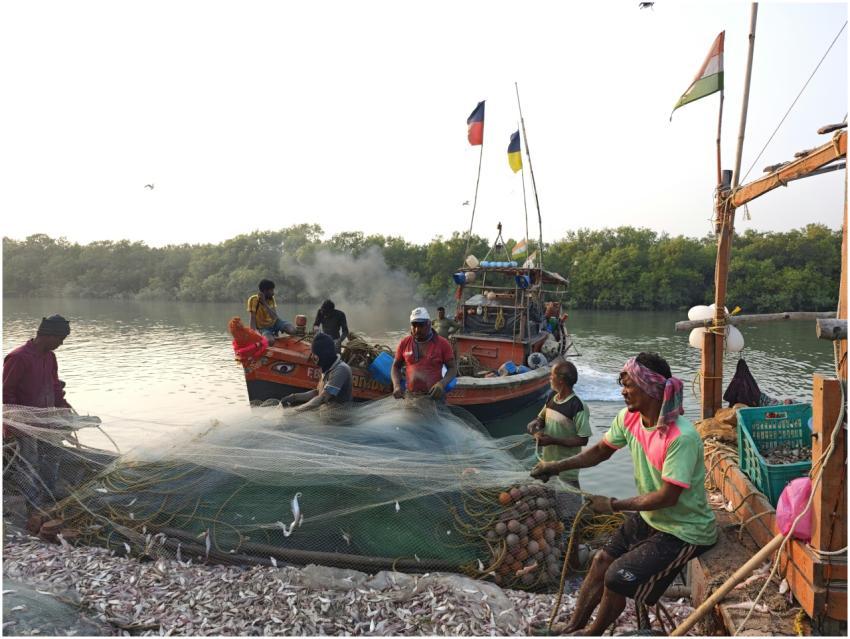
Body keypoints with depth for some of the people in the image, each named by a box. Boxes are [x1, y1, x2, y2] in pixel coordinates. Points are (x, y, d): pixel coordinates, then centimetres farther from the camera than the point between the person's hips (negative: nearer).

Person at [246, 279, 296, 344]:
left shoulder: (271, 298, -5)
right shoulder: (254, 299, -17)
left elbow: (275, 317, -19)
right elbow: (253, 320, -21)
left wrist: (264, 303, -27)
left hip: (275, 322, 5)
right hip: (264, 328, -4)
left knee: (293, 330, -21)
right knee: (270, 341, -36)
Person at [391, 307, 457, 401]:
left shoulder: (442, 343, -4)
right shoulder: (404, 343, 3)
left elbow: (452, 368, -1)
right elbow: (396, 366, 12)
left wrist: (442, 384, -19)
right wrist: (397, 386, -5)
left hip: (435, 396, -2)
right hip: (410, 397, 2)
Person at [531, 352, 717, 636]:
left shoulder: (682, 437, -32)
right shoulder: (629, 418, -9)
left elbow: (667, 497, -29)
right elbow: (601, 451, 6)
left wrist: (614, 505, -20)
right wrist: (556, 466, -5)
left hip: (684, 531, -7)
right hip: (649, 517, 7)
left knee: (617, 577, -11)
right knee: (602, 561, 8)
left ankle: (592, 633, 17)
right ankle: (574, 626, 26)